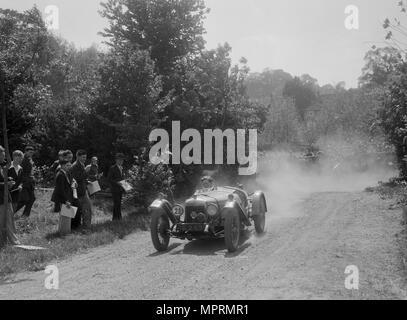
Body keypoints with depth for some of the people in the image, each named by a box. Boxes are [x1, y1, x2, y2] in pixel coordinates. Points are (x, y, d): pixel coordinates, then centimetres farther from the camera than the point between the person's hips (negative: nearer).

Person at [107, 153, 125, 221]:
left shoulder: (121, 168, 14)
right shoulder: (112, 168, -9)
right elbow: (109, 179, -12)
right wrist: (116, 183, -20)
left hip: (120, 188, 7)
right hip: (115, 189, -7)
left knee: (119, 203, 10)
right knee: (116, 203, -8)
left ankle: (119, 217, 17)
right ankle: (115, 218, 0)